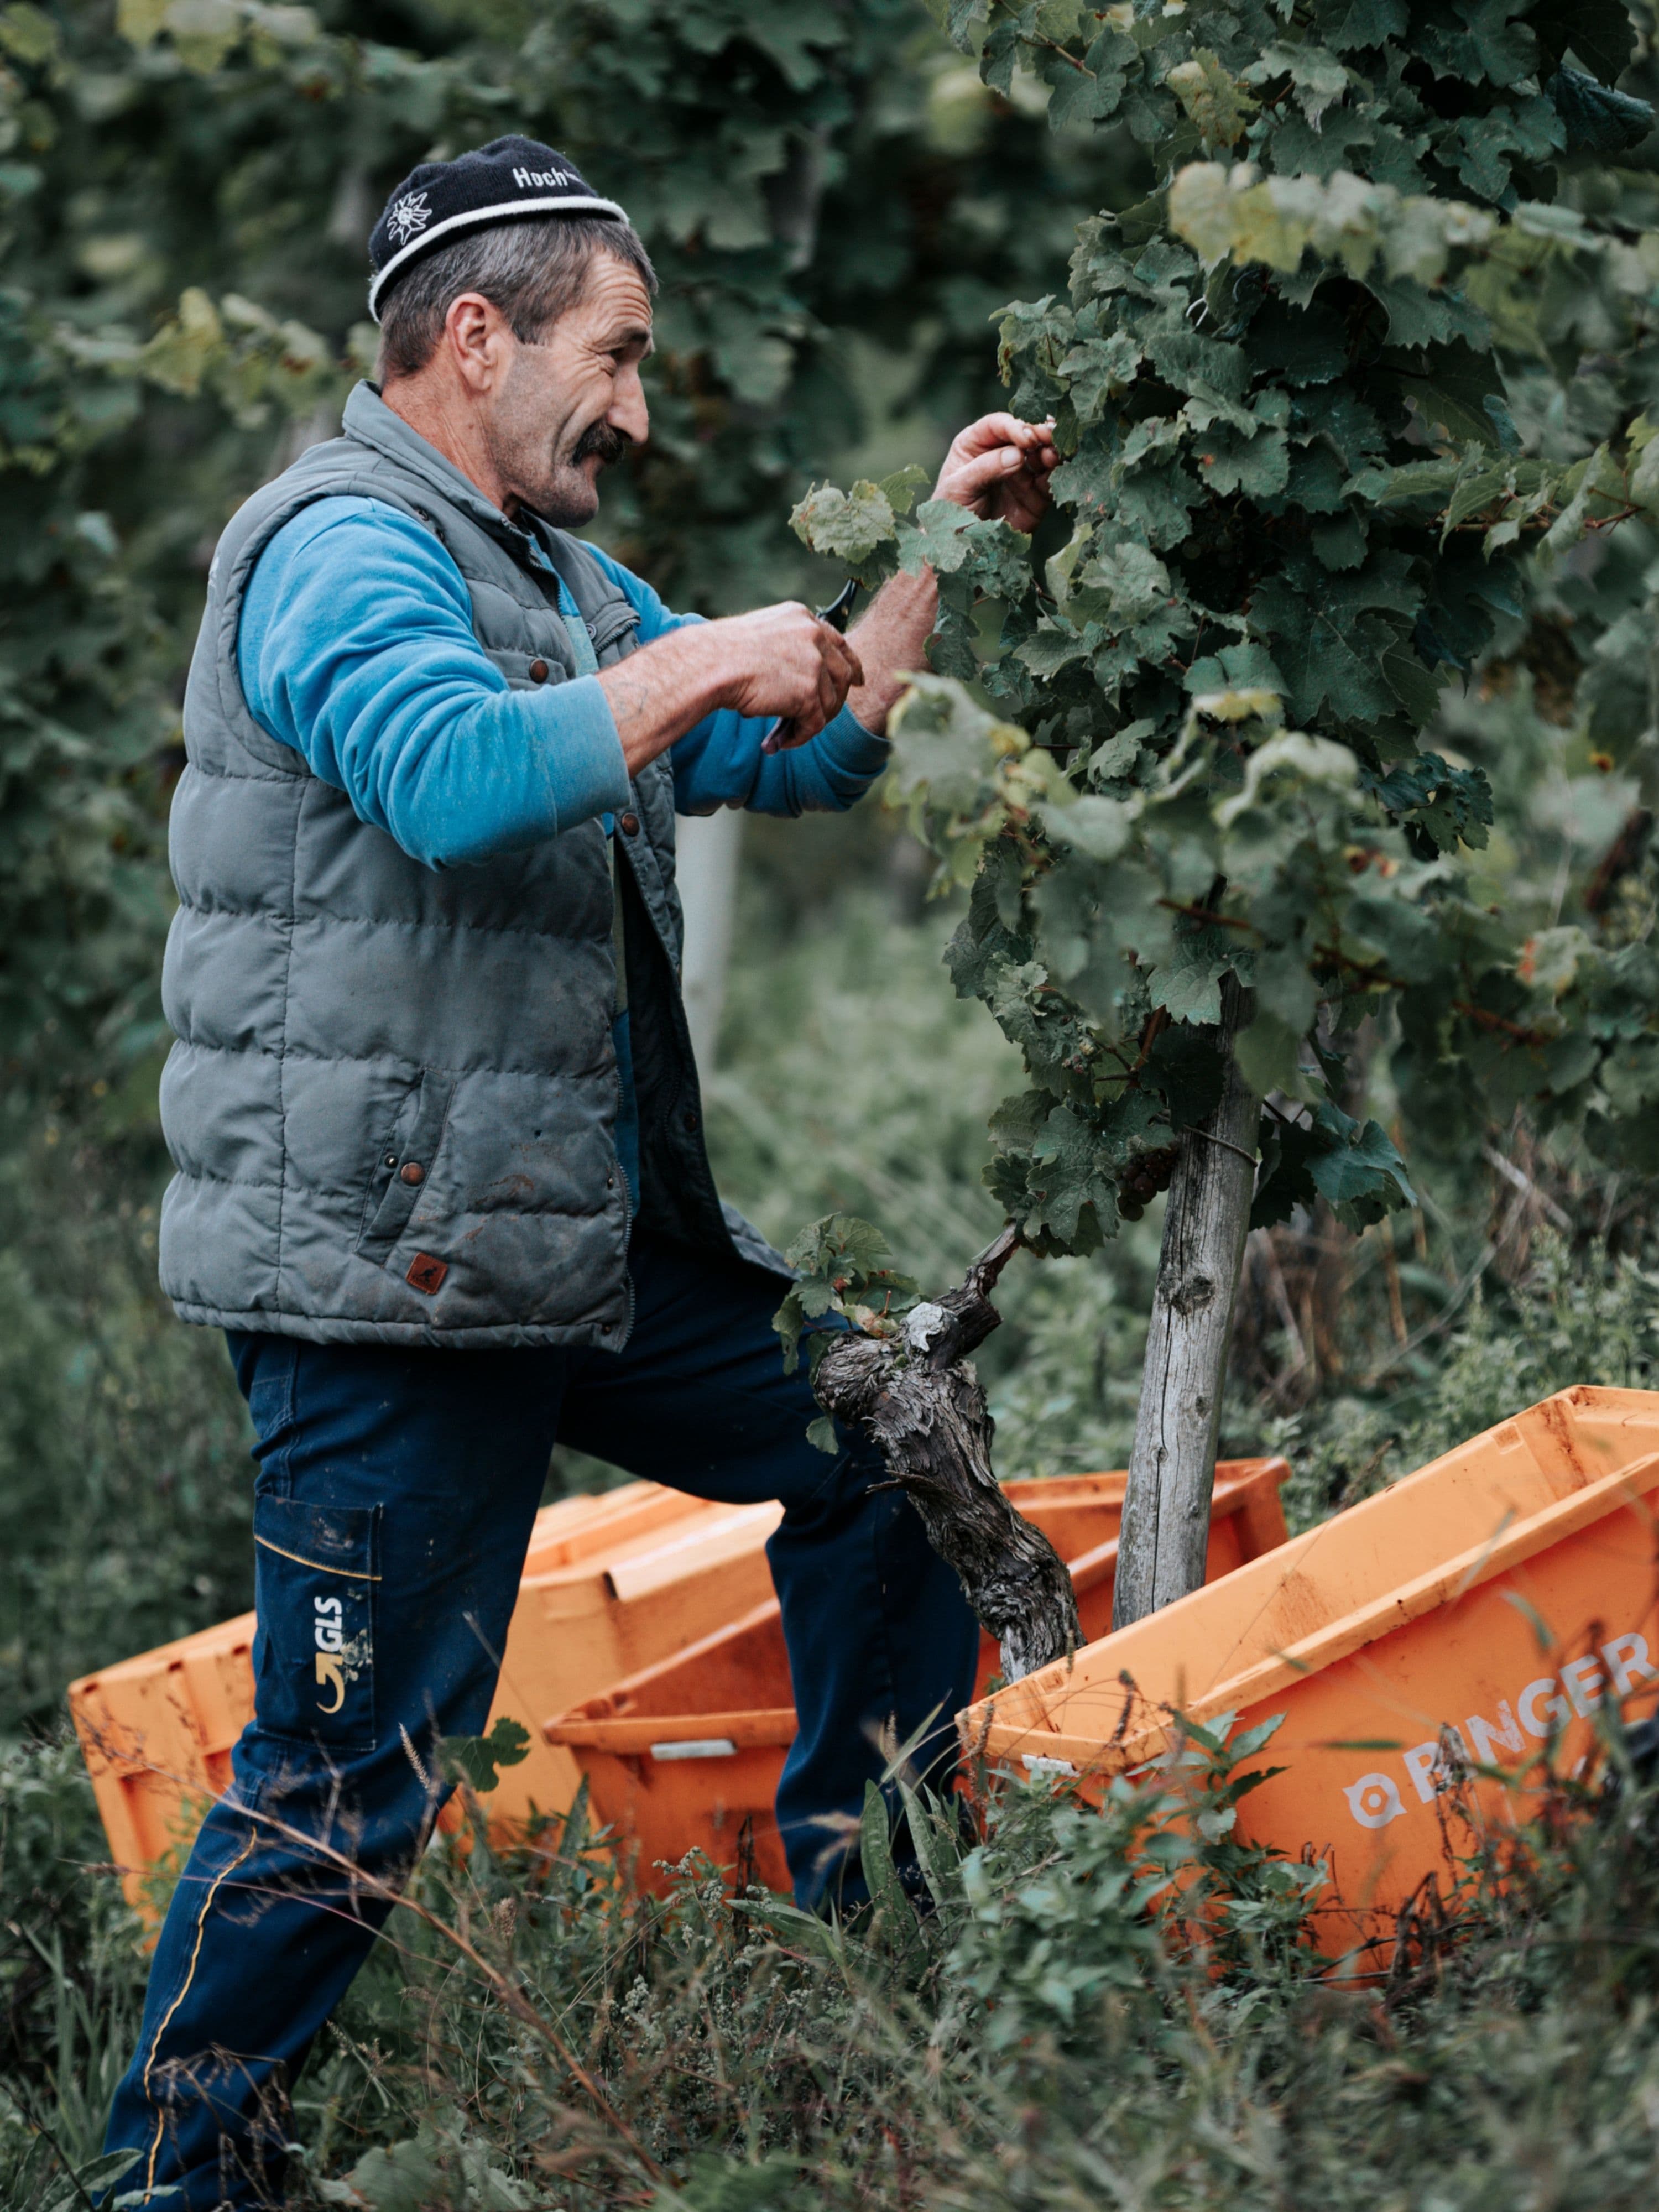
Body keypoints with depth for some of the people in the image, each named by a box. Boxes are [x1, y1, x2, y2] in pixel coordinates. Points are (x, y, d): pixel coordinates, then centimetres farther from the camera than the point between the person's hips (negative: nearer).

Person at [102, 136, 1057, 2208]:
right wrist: (703, 663, -21)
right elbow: (455, 775, -33)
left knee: (882, 1450, 17)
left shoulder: (553, 570, 18)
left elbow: (810, 759, 24)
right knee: (346, 1784, -6)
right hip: (385, 1276, -10)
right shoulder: (344, 546, -13)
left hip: (586, 1242, 10)